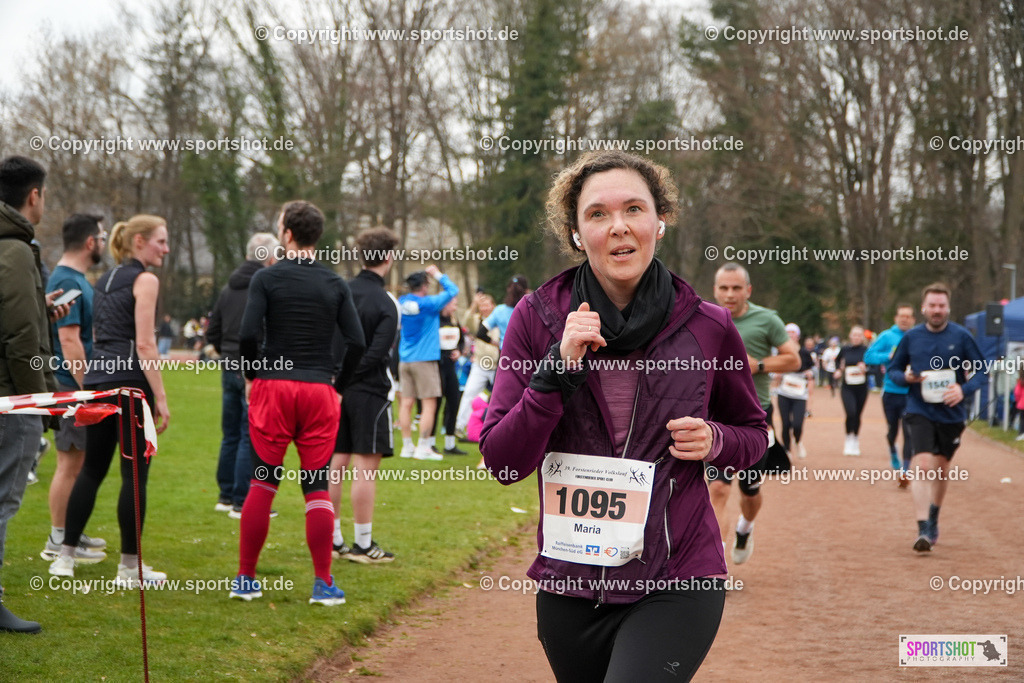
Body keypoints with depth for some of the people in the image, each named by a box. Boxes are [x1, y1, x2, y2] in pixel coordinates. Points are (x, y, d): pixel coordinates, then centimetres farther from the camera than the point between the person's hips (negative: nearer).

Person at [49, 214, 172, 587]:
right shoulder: (144, 280, -7)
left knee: (91, 469, 13)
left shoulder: (105, 279, 18)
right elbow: (144, 344, -13)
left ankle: (66, 556, 14)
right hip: (131, 381, -8)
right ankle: (129, 566, 1)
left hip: (97, 378, 8)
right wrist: (161, 398, -13)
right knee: (134, 474, -2)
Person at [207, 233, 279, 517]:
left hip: (230, 371, 7)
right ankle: (243, 502, -2)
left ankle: (226, 496, 22)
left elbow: (213, 331, 14)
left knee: (230, 436, 16)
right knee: (252, 439, -3)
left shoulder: (229, 288, 10)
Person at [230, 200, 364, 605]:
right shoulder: (335, 284, 4)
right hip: (319, 390, 1)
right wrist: (338, 382, 11)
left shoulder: (266, 278, -3)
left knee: (262, 483, 6)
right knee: (317, 487, 4)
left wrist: (252, 375, 4)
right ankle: (323, 583, 3)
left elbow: (248, 334, -12)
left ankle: (245, 579, 9)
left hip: (273, 388, -1)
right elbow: (356, 342, -3)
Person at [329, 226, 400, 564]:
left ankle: (332, 539, 17)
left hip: (338, 386, 6)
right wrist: (348, 378, -8)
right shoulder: (386, 303, -12)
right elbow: (378, 354, -18)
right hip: (369, 391, -6)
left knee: (337, 463, 11)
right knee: (365, 466, -2)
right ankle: (362, 544, 1)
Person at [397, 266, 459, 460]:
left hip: (405, 359, 6)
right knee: (429, 404, -2)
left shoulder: (401, 302, 3)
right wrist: (438, 275, 9)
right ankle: (423, 447, -5)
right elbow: (453, 290, -4)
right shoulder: (428, 303, -12)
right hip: (424, 359, -6)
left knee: (406, 402, 7)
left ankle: (407, 446, 11)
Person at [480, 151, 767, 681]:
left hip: (675, 588, -2)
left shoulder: (707, 328, -2)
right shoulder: (537, 318, -2)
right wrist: (558, 370, -18)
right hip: (568, 587, 2)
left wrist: (715, 440, -7)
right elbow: (503, 463, -6)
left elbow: (755, 432, 15)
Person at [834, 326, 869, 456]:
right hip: (847, 388, 0)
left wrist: (865, 368, -22)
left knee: (857, 415, 10)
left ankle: (856, 442, 29)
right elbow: (838, 360, 21)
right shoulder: (845, 350, 1)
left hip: (861, 388, 0)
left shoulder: (866, 351, -4)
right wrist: (838, 370, 4)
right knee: (851, 413, -18)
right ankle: (848, 440, -1)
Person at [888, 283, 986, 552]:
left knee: (941, 467, 16)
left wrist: (964, 389, -19)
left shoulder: (961, 336, -5)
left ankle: (934, 518, 40)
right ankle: (923, 530, -21)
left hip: (951, 413, 1)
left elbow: (983, 371, -2)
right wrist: (905, 377, -12)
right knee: (922, 466, -18)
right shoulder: (911, 337, -1)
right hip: (920, 411, -1)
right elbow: (893, 369, 11)